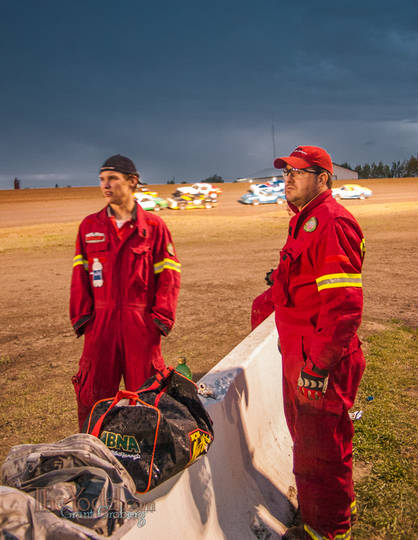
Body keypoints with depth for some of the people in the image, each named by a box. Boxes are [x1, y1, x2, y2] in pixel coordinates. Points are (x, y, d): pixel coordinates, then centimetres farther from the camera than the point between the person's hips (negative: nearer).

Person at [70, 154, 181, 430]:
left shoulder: (153, 225, 2)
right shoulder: (90, 226, 9)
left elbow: (169, 275, 1)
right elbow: (80, 275, 9)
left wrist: (162, 317, -6)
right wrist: (81, 315, 1)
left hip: (142, 322, -2)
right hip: (100, 321, 2)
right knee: (93, 392, 6)